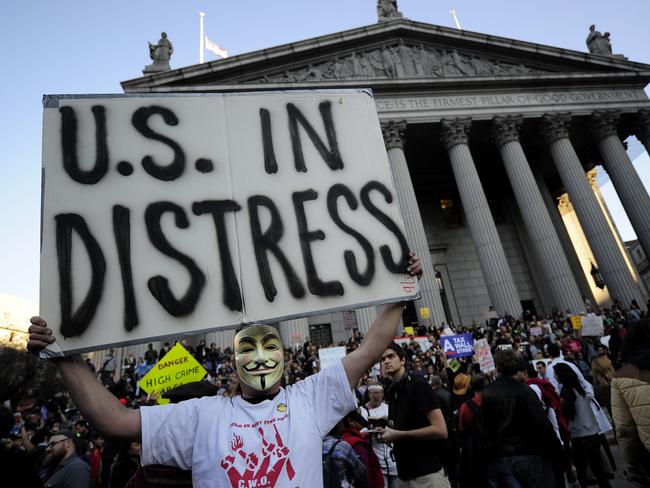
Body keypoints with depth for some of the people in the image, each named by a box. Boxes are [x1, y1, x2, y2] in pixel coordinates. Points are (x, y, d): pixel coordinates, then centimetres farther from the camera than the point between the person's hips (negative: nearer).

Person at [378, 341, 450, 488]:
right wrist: (387, 433, 2)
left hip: (427, 473, -7)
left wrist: (398, 435, -17)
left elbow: (441, 430, -19)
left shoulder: (417, 384, -13)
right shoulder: (392, 392, 9)